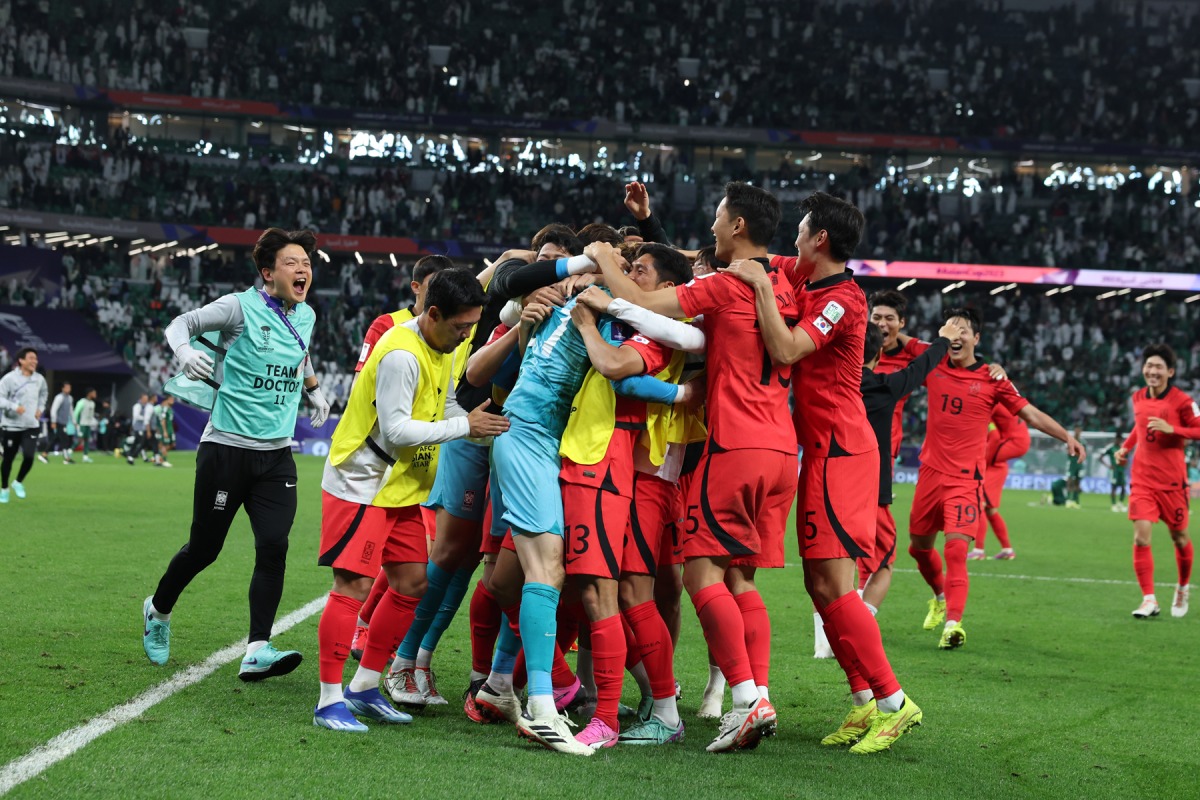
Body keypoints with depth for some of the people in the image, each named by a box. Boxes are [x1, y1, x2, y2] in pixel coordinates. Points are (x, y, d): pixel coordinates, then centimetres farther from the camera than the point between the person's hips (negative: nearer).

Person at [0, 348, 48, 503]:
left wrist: (40, 408, 10)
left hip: (31, 425, 3)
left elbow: (44, 394, 24)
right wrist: (14, 406, -29)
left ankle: (19, 483, 15)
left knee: (29, 457, -12)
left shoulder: (39, 379, 3)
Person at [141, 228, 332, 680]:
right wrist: (185, 352, -21)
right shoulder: (241, 307, -9)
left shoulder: (306, 316, 9)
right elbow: (181, 323, -2)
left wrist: (315, 392, 23)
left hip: (276, 453, 5)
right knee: (204, 548, 5)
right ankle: (158, 611, 33)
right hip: (226, 447, -5)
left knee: (273, 546, -12)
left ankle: (257, 651, -13)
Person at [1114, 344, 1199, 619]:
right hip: (1142, 479, 3)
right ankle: (1149, 599, -8)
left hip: (1172, 480, -3)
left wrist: (1171, 429, -21)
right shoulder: (1138, 398, 6)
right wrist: (1126, 447, 10)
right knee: (1141, 538, -11)